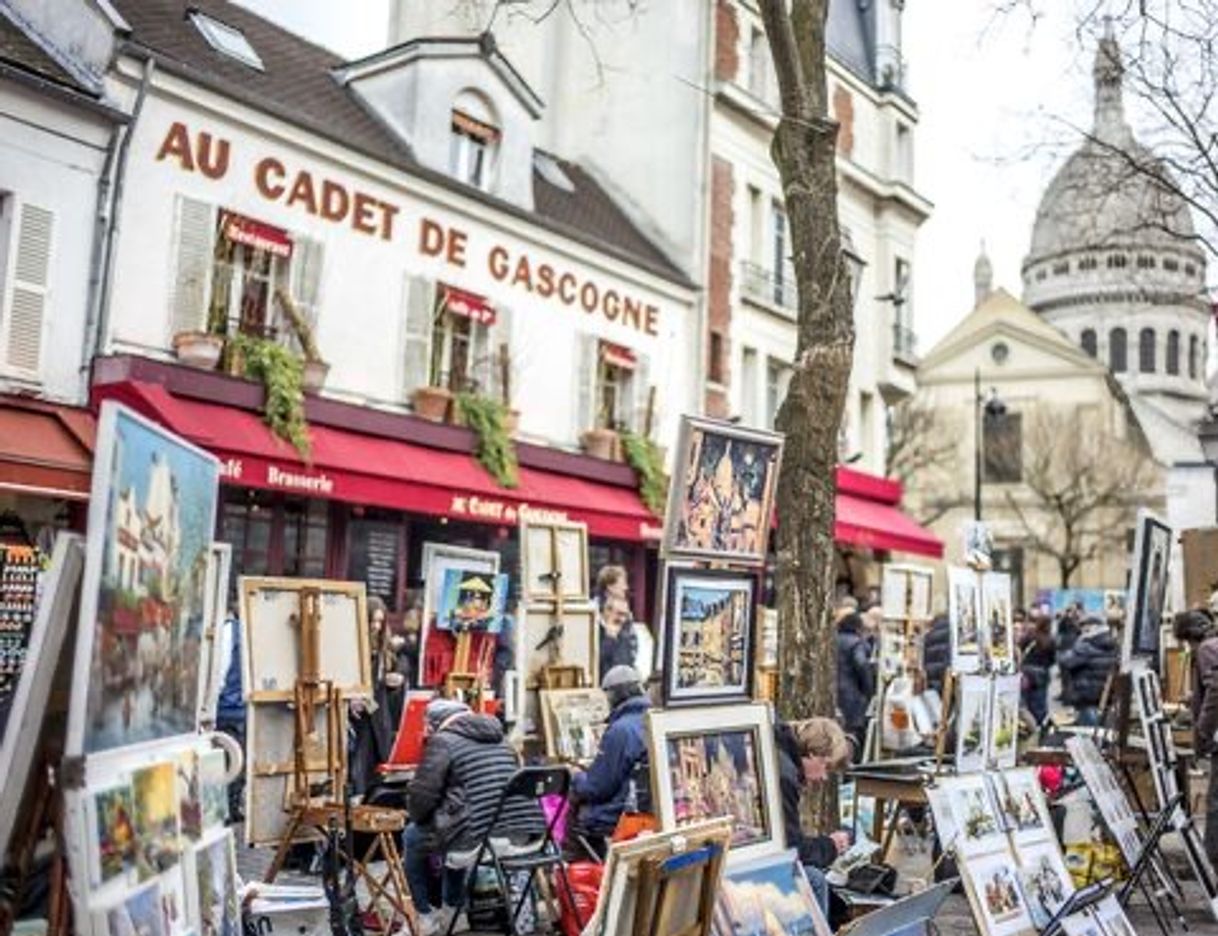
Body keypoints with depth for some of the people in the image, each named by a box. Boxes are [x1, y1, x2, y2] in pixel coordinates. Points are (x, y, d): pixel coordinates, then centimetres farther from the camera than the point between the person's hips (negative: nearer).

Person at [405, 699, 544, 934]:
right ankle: (449, 911, 41)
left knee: (412, 837, 22)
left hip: (481, 836, -7)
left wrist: (417, 817, 18)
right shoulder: (500, 738, 21)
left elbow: (421, 793, -5)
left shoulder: (442, 741, -1)